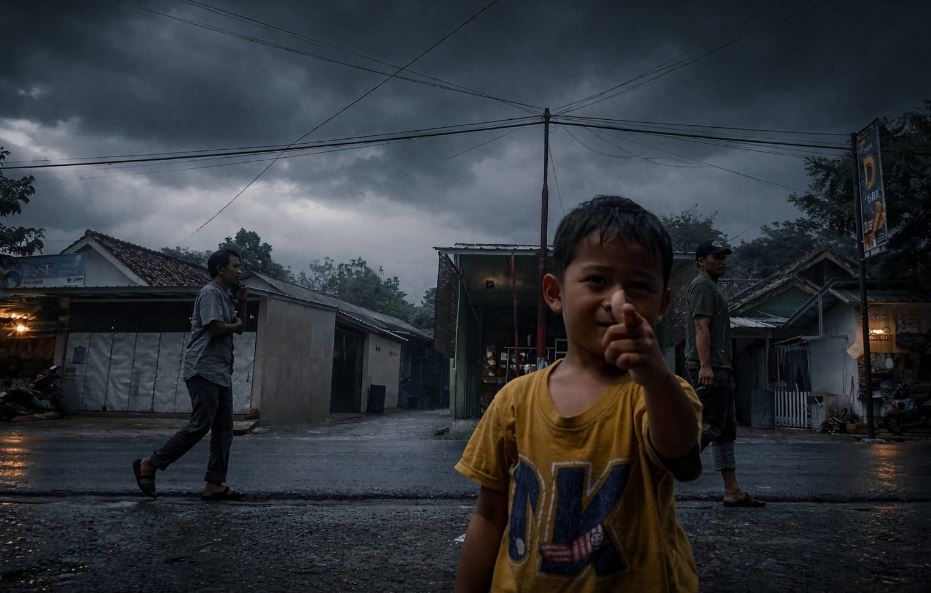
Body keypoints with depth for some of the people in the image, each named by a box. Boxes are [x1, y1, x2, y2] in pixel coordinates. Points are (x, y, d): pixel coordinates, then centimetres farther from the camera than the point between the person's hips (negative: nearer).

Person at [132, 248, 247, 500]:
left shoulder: (226, 296, 21)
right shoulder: (210, 292, -8)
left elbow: (240, 327, 25)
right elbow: (216, 328, -19)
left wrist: (242, 302, 11)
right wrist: (236, 325, 1)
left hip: (221, 372, 10)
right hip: (204, 369, -10)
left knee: (224, 430, 4)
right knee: (200, 425, -13)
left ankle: (214, 484, 4)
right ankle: (149, 464, -1)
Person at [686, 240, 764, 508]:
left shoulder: (711, 287, 27)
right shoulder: (702, 285, -5)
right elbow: (701, 328, -17)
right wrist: (705, 366, -25)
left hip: (719, 368, 11)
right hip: (709, 368, -11)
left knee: (726, 430, 8)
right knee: (710, 426, -14)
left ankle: (732, 491, 10)